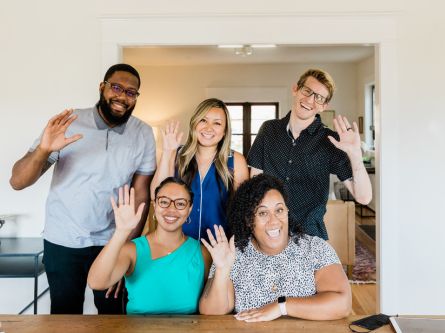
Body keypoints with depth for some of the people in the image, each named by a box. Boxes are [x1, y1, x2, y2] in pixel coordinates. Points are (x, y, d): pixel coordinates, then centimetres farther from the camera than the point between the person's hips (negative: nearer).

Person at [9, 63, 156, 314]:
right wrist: (44, 149, -34)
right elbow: (18, 182, -15)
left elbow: (141, 194, -4)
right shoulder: (66, 124, -12)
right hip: (62, 243, -1)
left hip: (112, 243, 1)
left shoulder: (143, 134, -7)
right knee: (65, 316, 13)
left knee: (113, 313, 15)